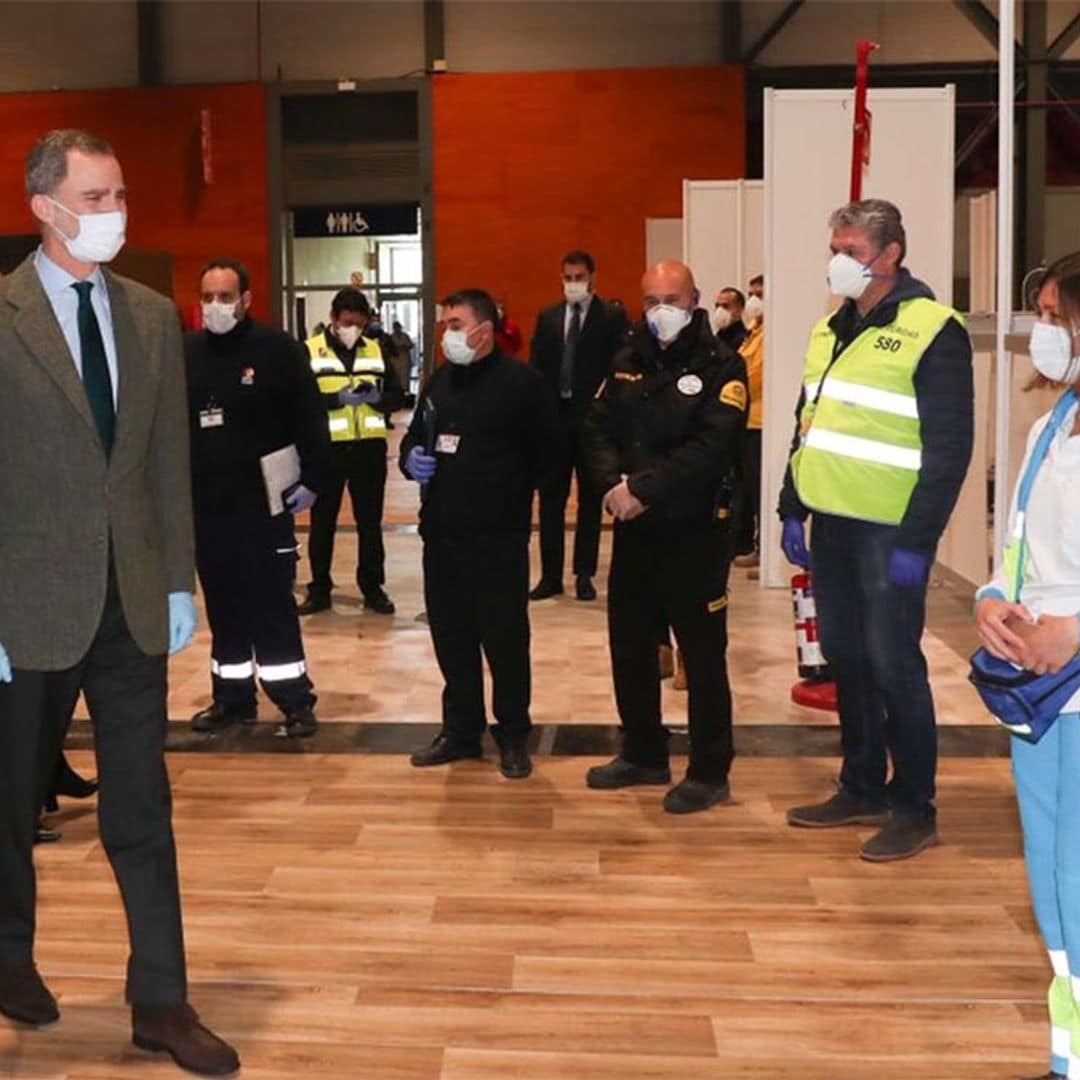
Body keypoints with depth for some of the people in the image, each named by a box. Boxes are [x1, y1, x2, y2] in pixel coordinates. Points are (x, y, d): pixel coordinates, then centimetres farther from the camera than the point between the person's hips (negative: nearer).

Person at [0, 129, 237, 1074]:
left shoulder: (153, 316, 5)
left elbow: (170, 458, 8)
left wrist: (179, 581, 5)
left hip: (132, 602, 3)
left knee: (143, 810, 7)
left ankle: (161, 1002, 17)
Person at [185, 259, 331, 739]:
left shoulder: (278, 349, -6)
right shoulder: (184, 352, 7)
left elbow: (309, 419, -6)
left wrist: (313, 479, -9)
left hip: (263, 503, -4)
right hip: (205, 505, 5)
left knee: (273, 605, -1)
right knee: (222, 607, 12)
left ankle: (295, 702, 8)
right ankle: (233, 697, 23)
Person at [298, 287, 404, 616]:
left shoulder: (376, 350, 8)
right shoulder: (309, 351, -3)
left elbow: (397, 395, 9)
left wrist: (377, 397, -12)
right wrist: (337, 399, -23)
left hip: (370, 448, 3)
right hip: (327, 448, -2)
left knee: (370, 521, 9)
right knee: (322, 522, 7)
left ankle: (373, 588, 19)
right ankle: (319, 590, 17)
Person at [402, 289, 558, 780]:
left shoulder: (521, 381, -7)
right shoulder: (439, 381, 13)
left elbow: (546, 451, -7)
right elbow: (413, 438, 22)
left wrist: (507, 494, -4)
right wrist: (411, 460, 0)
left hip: (498, 537, -6)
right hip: (441, 532, 6)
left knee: (505, 638, 1)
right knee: (450, 636, 12)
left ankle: (514, 738, 15)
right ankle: (461, 730, 26)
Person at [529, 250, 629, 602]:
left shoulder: (612, 317, 0)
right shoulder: (547, 317, 11)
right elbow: (535, 366, 9)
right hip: (554, 415, 3)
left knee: (591, 498, 5)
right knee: (550, 498, 4)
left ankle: (584, 575, 13)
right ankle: (550, 575, 11)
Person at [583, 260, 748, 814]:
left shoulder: (721, 366, -7)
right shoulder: (627, 362, 12)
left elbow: (711, 447, -20)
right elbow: (598, 430, 5)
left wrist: (643, 487, -21)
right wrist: (613, 484, -14)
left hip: (694, 533, -6)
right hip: (633, 530, 6)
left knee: (702, 653, 1)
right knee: (628, 645, 14)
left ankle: (709, 772, 13)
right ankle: (643, 753, 31)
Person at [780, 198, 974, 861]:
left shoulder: (932, 332, -11)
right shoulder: (830, 330, 13)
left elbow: (951, 446, -14)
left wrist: (916, 540, -18)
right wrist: (793, 510, 15)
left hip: (889, 533, -7)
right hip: (831, 526, 8)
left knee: (893, 665, -2)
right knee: (846, 660, 14)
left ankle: (915, 809, 12)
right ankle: (863, 790, 27)